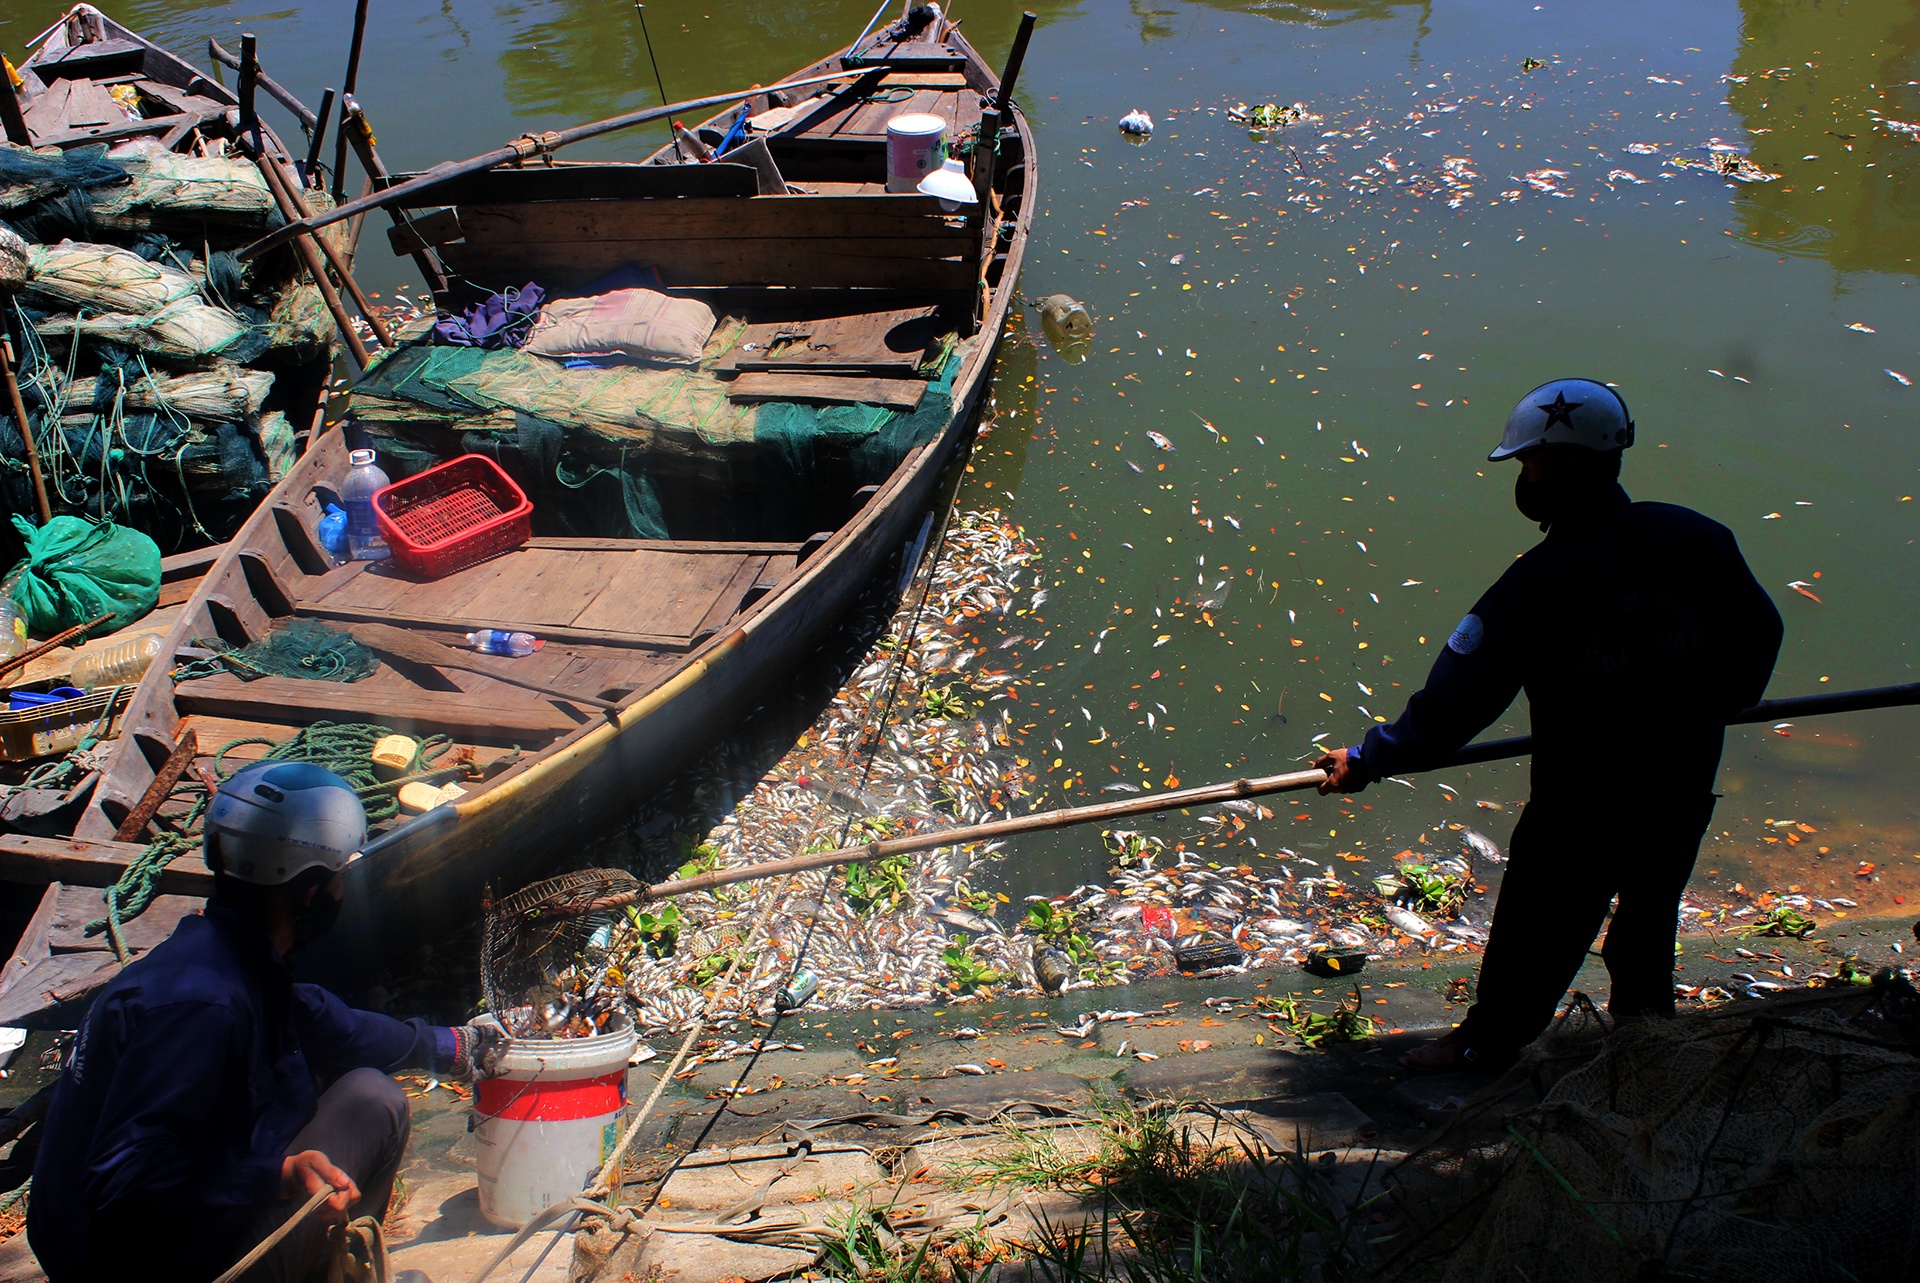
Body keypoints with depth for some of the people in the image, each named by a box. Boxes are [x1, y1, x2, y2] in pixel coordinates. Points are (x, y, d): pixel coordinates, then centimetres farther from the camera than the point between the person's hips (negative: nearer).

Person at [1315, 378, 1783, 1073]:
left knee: (1537, 931, 16)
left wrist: (1367, 760, -11)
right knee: (1651, 910, 29)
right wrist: (1720, 702, 24)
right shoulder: (1697, 538, -10)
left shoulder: (1535, 584, -24)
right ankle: (1644, 1009, 52)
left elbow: (1452, 706, -22)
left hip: (1578, 811, -4)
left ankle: (1488, 1040, 36)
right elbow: (1760, 633, 4)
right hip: (1684, 794, 5)